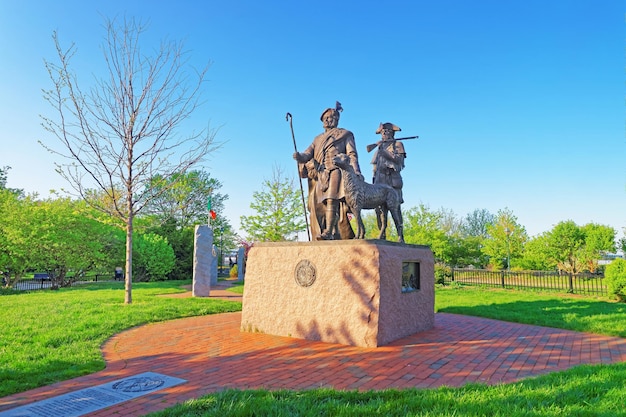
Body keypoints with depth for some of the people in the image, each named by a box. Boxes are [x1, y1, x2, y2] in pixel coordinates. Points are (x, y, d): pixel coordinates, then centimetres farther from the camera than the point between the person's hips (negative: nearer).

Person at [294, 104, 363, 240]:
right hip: (319, 174, 5)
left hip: (335, 171, -5)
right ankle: (319, 234, -2)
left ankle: (329, 233, -33)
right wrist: (300, 156, -9)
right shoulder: (318, 139, 31)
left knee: (332, 199, -24)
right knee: (317, 204, -4)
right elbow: (308, 154, 16)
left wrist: (356, 171, -11)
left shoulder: (345, 135, 19)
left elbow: (352, 155, 6)